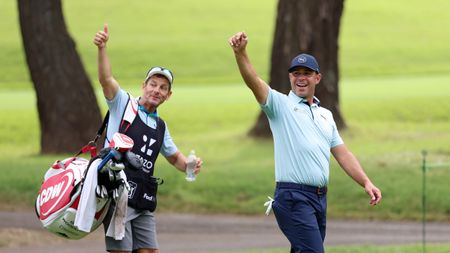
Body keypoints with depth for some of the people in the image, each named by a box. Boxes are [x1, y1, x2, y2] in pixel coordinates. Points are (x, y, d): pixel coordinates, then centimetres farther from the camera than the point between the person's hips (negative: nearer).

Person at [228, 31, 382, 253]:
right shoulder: (280, 105, 2)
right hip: (293, 197, -7)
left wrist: (366, 182, 7)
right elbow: (254, 82, -14)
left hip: (320, 199, 7)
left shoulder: (325, 115, 20)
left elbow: (342, 154, 19)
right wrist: (240, 52, -32)